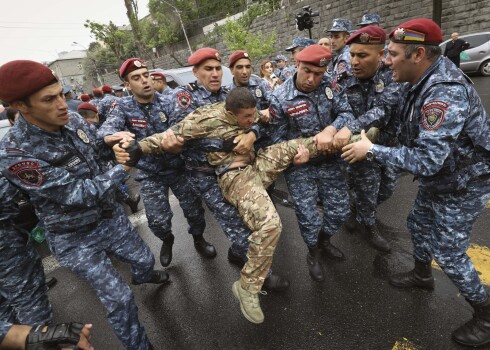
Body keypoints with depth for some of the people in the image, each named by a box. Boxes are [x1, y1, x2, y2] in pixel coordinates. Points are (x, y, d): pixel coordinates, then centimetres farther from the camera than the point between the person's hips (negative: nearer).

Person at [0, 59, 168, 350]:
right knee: (119, 300, 6)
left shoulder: (73, 119, -9)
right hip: (76, 238, -6)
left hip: (111, 215, 6)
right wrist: (124, 167, -23)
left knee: (144, 259, 26)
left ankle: (142, 277, 64)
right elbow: (80, 194, -29)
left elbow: (95, 150, 9)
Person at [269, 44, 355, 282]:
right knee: (308, 216, 4)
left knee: (340, 211, 13)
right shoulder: (280, 99, -17)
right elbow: (278, 139, -9)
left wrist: (330, 129, -28)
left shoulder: (329, 85, -5)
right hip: (299, 165, -4)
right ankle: (313, 253, 36)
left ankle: (324, 241, 45)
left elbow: (347, 113, -10)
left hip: (329, 160, 4)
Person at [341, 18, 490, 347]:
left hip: (462, 184, -9)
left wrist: (372, 151, -29)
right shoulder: (425, 80, -5)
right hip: (438, 176, 9)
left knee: (448, 252, 3)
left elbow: (426, 160, -37)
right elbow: (410, 131, 6)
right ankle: (422, 274, 48)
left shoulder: (445, 92, -34)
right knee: (419, 225, 22)